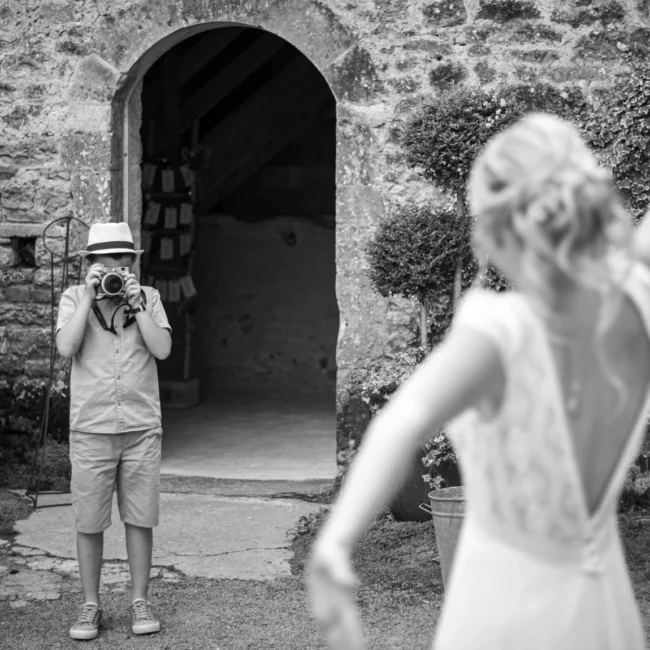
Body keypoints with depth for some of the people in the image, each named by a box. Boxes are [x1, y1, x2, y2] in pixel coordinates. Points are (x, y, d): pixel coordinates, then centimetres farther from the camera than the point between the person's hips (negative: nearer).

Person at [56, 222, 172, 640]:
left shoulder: (148, 297, 5)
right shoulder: (74, 298, 3)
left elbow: (163, 349, -7)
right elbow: (66, 348, -12)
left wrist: (134, 302, -11)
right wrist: (90, 296, -13)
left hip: (142, 428, 1)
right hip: (91, 429, -1)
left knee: (140, 519, 5)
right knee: (89, 523, 3)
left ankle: (140, 602, 16)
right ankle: (91, 606, 14)